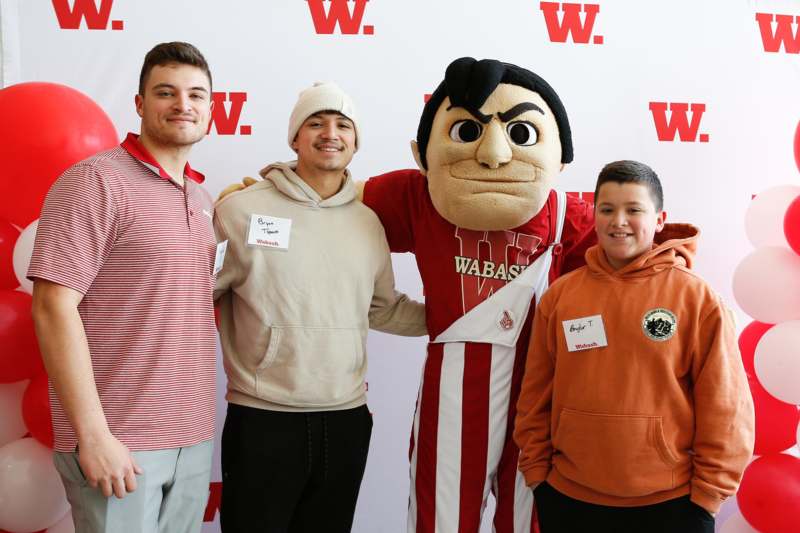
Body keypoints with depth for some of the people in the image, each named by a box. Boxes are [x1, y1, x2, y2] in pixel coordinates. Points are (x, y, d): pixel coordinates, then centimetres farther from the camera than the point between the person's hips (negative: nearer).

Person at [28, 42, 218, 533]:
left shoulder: (202, 198, 12)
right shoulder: (96, 181, -10)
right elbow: (53, 306, -16)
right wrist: (92, 434, -19)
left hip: (195, 437, 7)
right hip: (118, 441, -7)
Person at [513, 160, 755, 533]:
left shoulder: (697, 298, -6)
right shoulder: (560, 296, 1)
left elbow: (724, 406, -4)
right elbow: (536, 395, 5)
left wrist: (708, 494, -5)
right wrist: (536, 472, 3)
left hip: (670, 502, -2)